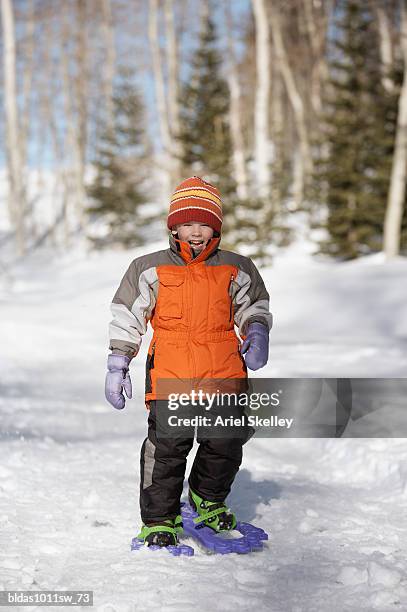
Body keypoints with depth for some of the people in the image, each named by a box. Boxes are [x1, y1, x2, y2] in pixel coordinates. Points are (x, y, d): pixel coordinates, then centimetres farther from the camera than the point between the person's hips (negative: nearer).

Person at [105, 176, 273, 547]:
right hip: (169, 374, -2)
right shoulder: (150, 269, 7)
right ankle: (159, 519, 5)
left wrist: (257, 332, 1)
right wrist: (117, 366, 6)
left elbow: (254, 306, 23)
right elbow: (126, 319, 10)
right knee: (166, 445, -10)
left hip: (223, 372, 2)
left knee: (226, 444, 2)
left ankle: (208, 499, 31)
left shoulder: (235, 270, 11)